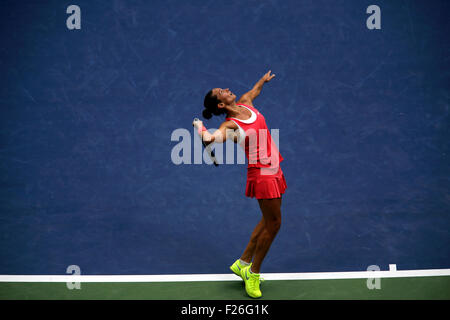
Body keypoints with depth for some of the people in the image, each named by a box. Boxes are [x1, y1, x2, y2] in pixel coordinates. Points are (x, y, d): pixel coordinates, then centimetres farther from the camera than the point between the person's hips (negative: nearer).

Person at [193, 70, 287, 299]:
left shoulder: (245, 103, 5)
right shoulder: (230, 125, -17)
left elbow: (253, 91, 29)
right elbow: (215, 136, -38)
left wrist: (263, 80, 47)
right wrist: (205, 135, -61)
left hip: (273, 170, 8)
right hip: (262, 174, -8)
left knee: (269, 220, 17)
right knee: (273, 223, -3)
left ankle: (243, 263, 30)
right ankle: (253, 273, 13)